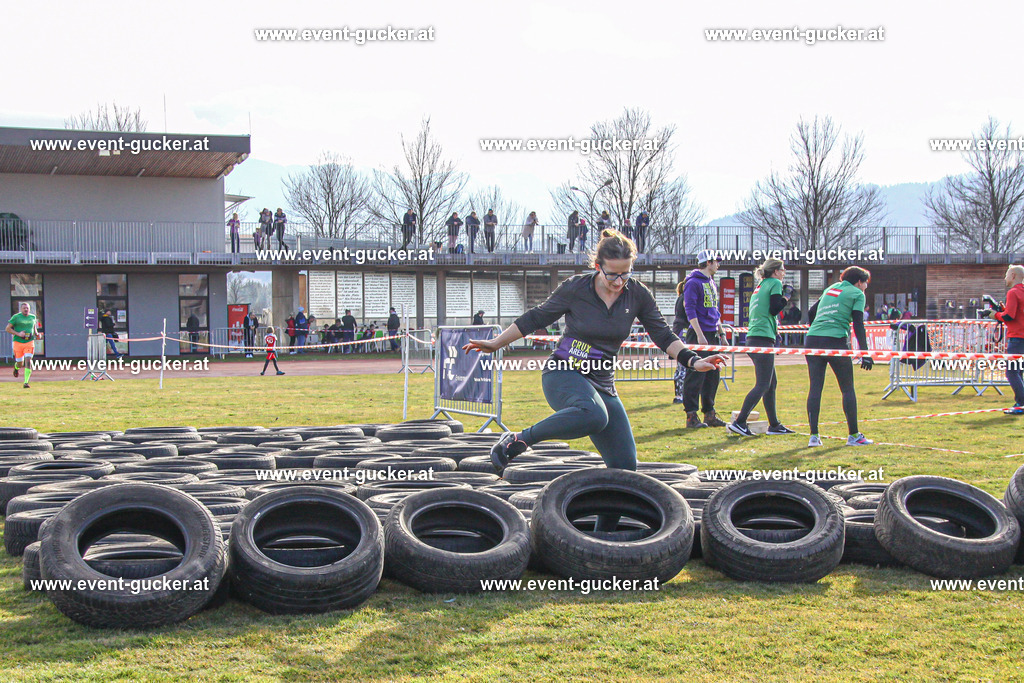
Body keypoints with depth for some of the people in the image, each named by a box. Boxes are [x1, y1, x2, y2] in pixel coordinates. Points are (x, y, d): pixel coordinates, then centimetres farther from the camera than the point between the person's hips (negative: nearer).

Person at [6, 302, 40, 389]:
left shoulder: (33, 317, 9)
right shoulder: (16, 317, -3)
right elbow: (7, 329, -3)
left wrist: (37, 334, 8)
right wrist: (18, 334, -16)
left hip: (29, 342, 2)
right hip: (18, 343, -2)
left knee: (28, 361, -15)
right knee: (20, 363, 6)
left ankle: (26, 382, -13)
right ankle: (16, 368, 45)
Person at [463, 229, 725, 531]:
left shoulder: (638, 294, 0)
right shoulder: (575, 288, -8)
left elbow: (663, 336, 10)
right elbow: (536, 318, 4)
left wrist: (692, 360, -4)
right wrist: (496, 344, 8)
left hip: (602, 384, 5)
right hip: (563, 374, -5)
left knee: (625, 465, -4)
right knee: (594, 415, -40)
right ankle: (518, 440, -24)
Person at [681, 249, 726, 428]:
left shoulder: (711, 282, 19)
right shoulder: (693, 282, -9)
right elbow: (690, 310, -15)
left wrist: (720, 329, 18)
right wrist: (699, 335, -20)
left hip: (712, 334, 9)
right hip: (698, 334, -9)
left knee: (713, 375, 11)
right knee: (696, 375, -8)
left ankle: (709, 413, 18)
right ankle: (691, 416, -4)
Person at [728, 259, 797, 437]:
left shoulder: (761, 285, 22)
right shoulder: (775, 283, -2)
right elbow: (774, 309, -12)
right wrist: (787, 296, 0)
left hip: (752, 337, 9)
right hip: (763, 338, -9)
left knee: (772, 383, 15)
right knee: (762, 385, -9)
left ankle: (774, 425, 19)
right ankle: (738, 422, -16)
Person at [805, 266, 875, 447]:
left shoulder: (831, 288, 24)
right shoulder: (857, 294, 7)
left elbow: (811, 312, 28)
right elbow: (858, 325, -3)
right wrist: (865, 354, -5)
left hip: (812, 339, 5)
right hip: (836, 341, -5)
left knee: (815, 388, 4)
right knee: (848, 389, 6)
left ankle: (813, 435, 0)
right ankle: (853, 435, 9)